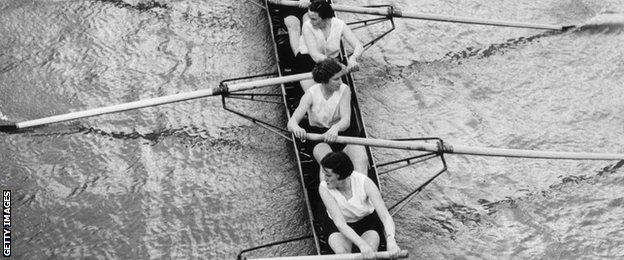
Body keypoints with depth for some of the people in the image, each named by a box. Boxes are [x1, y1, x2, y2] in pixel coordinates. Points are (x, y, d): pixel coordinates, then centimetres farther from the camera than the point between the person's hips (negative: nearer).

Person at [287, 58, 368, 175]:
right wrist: (296, 128, -45)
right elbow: (291, 122, -18)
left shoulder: (344, 90, -7)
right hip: (319, 136, -1)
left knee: (361, 159, -30)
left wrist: (336, 128, -44)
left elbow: (346, 120, -18)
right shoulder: (311, 94, -11)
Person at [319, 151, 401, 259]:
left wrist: (390, 239, -53)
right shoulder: (324, 188, -27)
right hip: (339, 227, 0)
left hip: (367, 221, 0)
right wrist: (361, 244, -50)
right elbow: (340, 224, -32)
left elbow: (385, 216, -32)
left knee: (370, 252, -31)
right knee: (341, 253, -33)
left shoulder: (364, 182, -28)